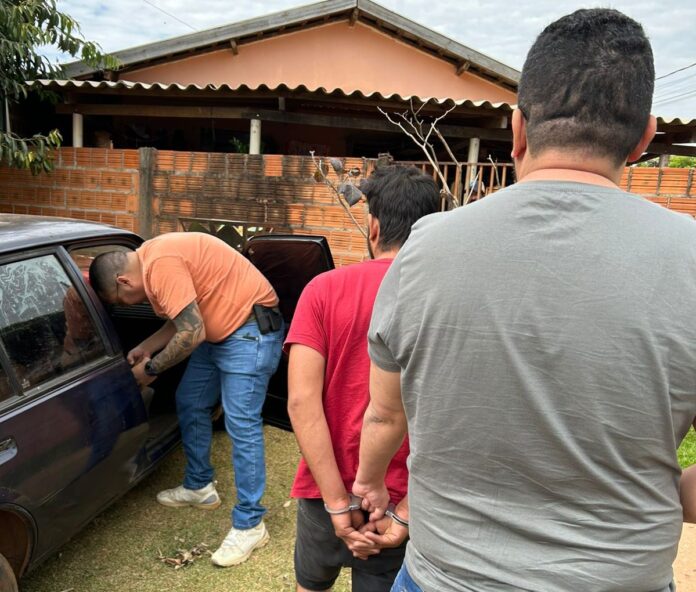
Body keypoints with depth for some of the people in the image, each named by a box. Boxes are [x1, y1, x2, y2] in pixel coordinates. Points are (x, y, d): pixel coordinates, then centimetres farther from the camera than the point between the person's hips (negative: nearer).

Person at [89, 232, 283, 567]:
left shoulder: (160, 264, -23)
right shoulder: (150, 262, 10)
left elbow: (191, 333, -25)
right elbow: (182, 318, 19)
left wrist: (151, 368, -10)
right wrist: (144, 348, 10)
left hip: (251, 329, -11)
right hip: (218, 330, 11)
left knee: (241, 424, -10)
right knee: (190, 404, 17)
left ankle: (249, 525, 1)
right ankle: (199, 487, 34)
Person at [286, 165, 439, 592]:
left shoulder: (325, 290, -10)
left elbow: (302, 401, -16)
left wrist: (337, 502, -12)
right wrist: (406, 513, -9)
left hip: (324, 492, 1)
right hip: (402, 499, 0)